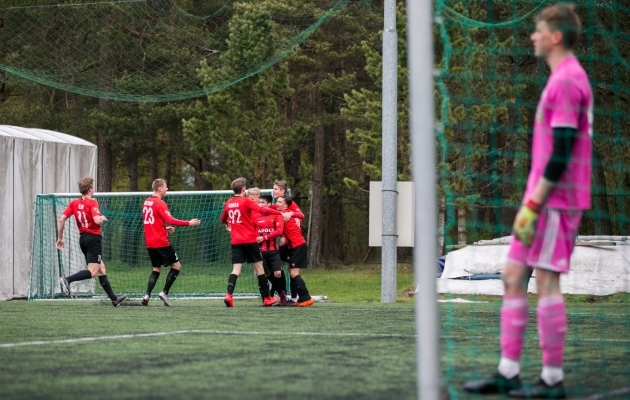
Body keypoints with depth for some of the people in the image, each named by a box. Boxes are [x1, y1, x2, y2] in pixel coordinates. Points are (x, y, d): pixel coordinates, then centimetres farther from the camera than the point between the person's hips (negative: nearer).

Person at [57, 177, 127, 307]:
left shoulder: (74, 203, 6)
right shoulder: (92, 202, -11)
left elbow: (61, 220, 0)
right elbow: (97, 220, -25)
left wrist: (60, 238, 8)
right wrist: (103, 218, -1)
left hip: (83, 238, 8)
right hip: (93, 238, -8)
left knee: (101, 269, 15)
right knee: (93, 272, -11)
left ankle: (113, 298, 20)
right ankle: (67, 280, -29)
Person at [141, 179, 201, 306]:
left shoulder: (146, 202, 13)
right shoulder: (160, 203, -13)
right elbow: (170, 219, -22)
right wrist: (189, 223, -19)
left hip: (150, 242, 8)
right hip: (161, 242, -8)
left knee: (156, 268, 13)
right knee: (176, 265, 3)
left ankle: (147, 295, -2)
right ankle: (164, 292, -4)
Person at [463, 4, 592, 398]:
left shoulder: (566, 82, -14)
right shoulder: (567, 79, 18)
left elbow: (561, 154, -20)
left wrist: (533, 205, -19)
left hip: (554, 201, -10)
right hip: (547, 200, 10)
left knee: (546, 281, -7)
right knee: (513, 277, 9)